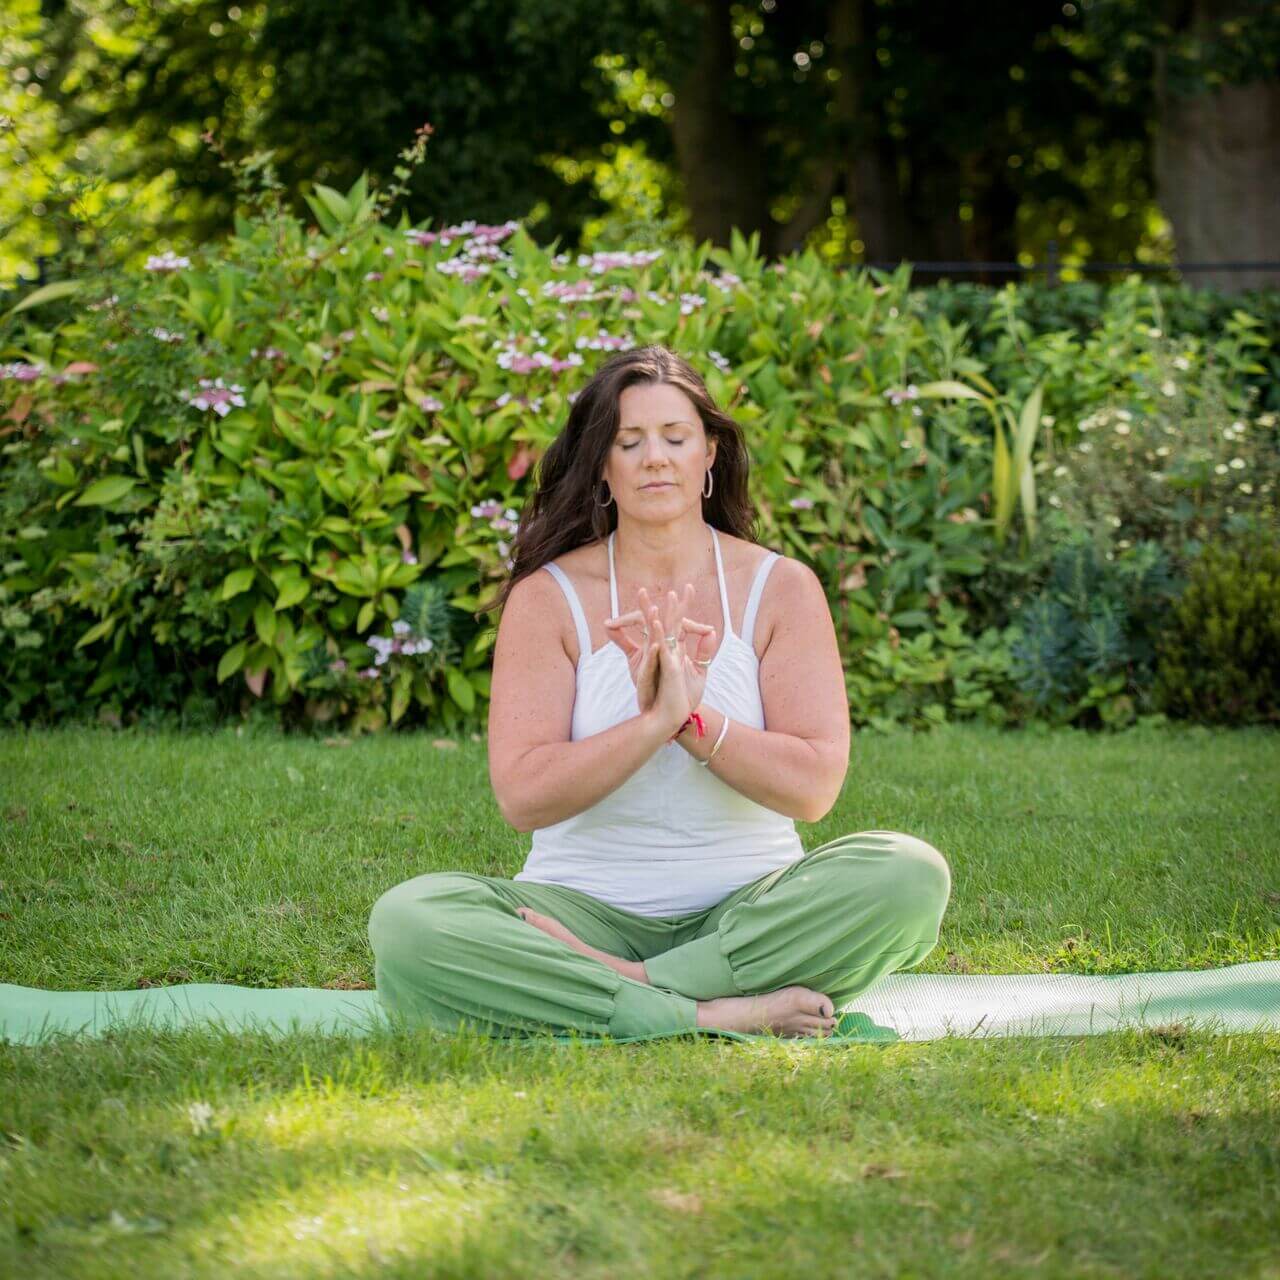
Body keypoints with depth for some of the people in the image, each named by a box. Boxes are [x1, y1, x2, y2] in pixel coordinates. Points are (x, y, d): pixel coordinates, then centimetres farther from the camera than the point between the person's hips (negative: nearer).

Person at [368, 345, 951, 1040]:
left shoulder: (781, 588, 4)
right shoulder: (548, 597, 1)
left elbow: (813, 786, -6)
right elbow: (522, 796, -11)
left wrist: (694, 719, -19)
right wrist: (655, 719, -22)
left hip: (751, 909, 1)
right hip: (586, 907, -1)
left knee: (909, 874, -28)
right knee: (405, 921, -29)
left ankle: (624, 986, -26)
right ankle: (713, 1014, -32)